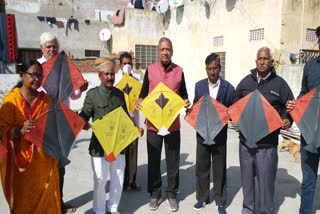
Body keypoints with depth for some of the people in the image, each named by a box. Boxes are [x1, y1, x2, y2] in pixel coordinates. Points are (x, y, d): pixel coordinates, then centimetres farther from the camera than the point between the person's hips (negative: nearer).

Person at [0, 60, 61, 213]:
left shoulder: (46, 99, 4)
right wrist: (20, 130, -29)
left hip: (44, 159, 4)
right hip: (21, 159, -3)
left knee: (45, 197, 13)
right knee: (23, 200, 8)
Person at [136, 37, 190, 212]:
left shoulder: (179, 71, 3)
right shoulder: (150, 69, 2)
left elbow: (183, 93, 9)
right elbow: (143, 92, 7)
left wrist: (186, 102, -12)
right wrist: (139, 101, -13)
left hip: (173, 124, 0)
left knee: (173, 161, 10)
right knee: (153, 160, 10)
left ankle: (172, 194, 26)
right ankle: (155, 194, 26)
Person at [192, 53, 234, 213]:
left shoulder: (228, 88, -5)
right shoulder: (199, 85, 3)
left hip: (220, 135, -2)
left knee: (219, 169, 10)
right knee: (201, 167, 13)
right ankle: (202, 198, 30)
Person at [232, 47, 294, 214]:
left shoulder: (279, 83, 1)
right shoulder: (246, 81, 8)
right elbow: (235, 104, 17)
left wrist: (288, 120, -12)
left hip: (267, 142, -3)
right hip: (245, 139, 3)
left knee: (265, 180, 3)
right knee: (247, 177, 15)